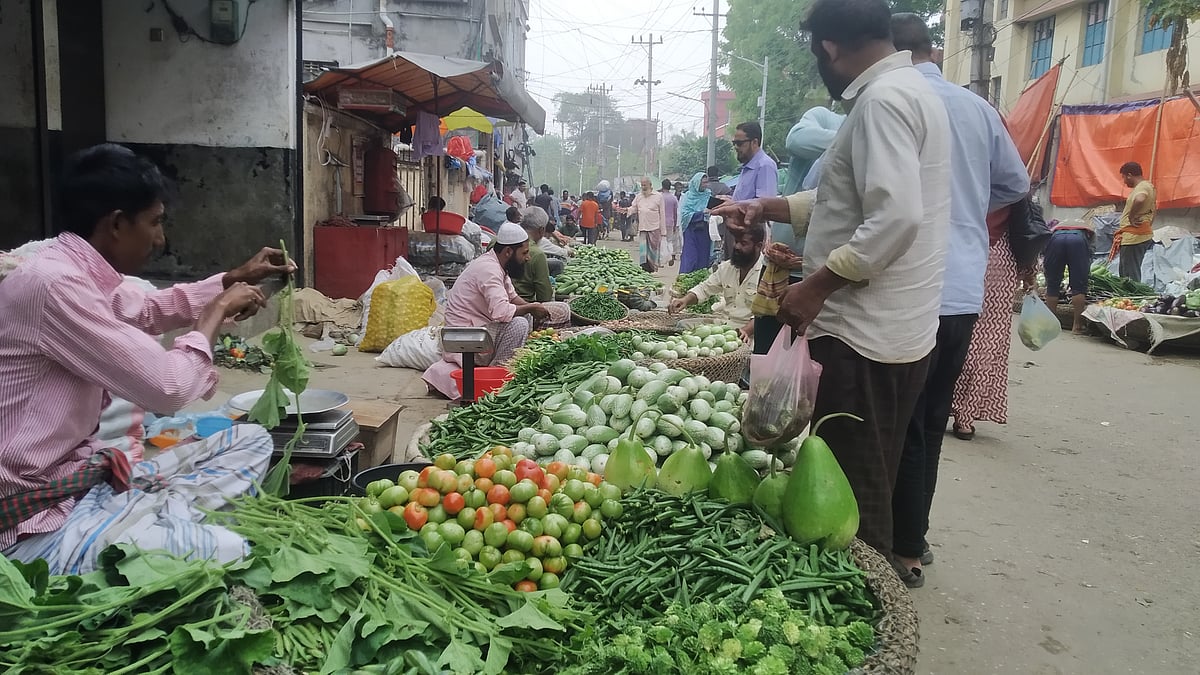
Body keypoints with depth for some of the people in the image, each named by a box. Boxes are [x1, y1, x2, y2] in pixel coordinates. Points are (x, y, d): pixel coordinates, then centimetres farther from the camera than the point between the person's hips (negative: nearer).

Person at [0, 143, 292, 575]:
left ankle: (169, 514, -4)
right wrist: (218, 310, -8)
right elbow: (168, 389, -25)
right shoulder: (53, 284, -24)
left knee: (250, 440, 12)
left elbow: (152, 309, 30)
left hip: (84, 469, 10)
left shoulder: (83, 275, 7)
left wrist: (236, 279, 24)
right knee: (232, 556, -30)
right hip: (38, 517, -10)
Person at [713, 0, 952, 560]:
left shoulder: (883, 99, -16)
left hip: (864, 335, -10)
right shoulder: (906, 89, 17)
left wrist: (815, 287, -19)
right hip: (890, 329, 10)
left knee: (853, 496, 0)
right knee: (872, 488, 20)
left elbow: (895, 219, -27)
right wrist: (766, 209, 24)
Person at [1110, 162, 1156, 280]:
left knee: (1130, 276, -8)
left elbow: (1139, 200, -39)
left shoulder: (1142, 187, -14)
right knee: (1124, 272, 17)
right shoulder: (1149, 186, 19)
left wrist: (1131, 216, -25)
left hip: (1133, 238, -11)